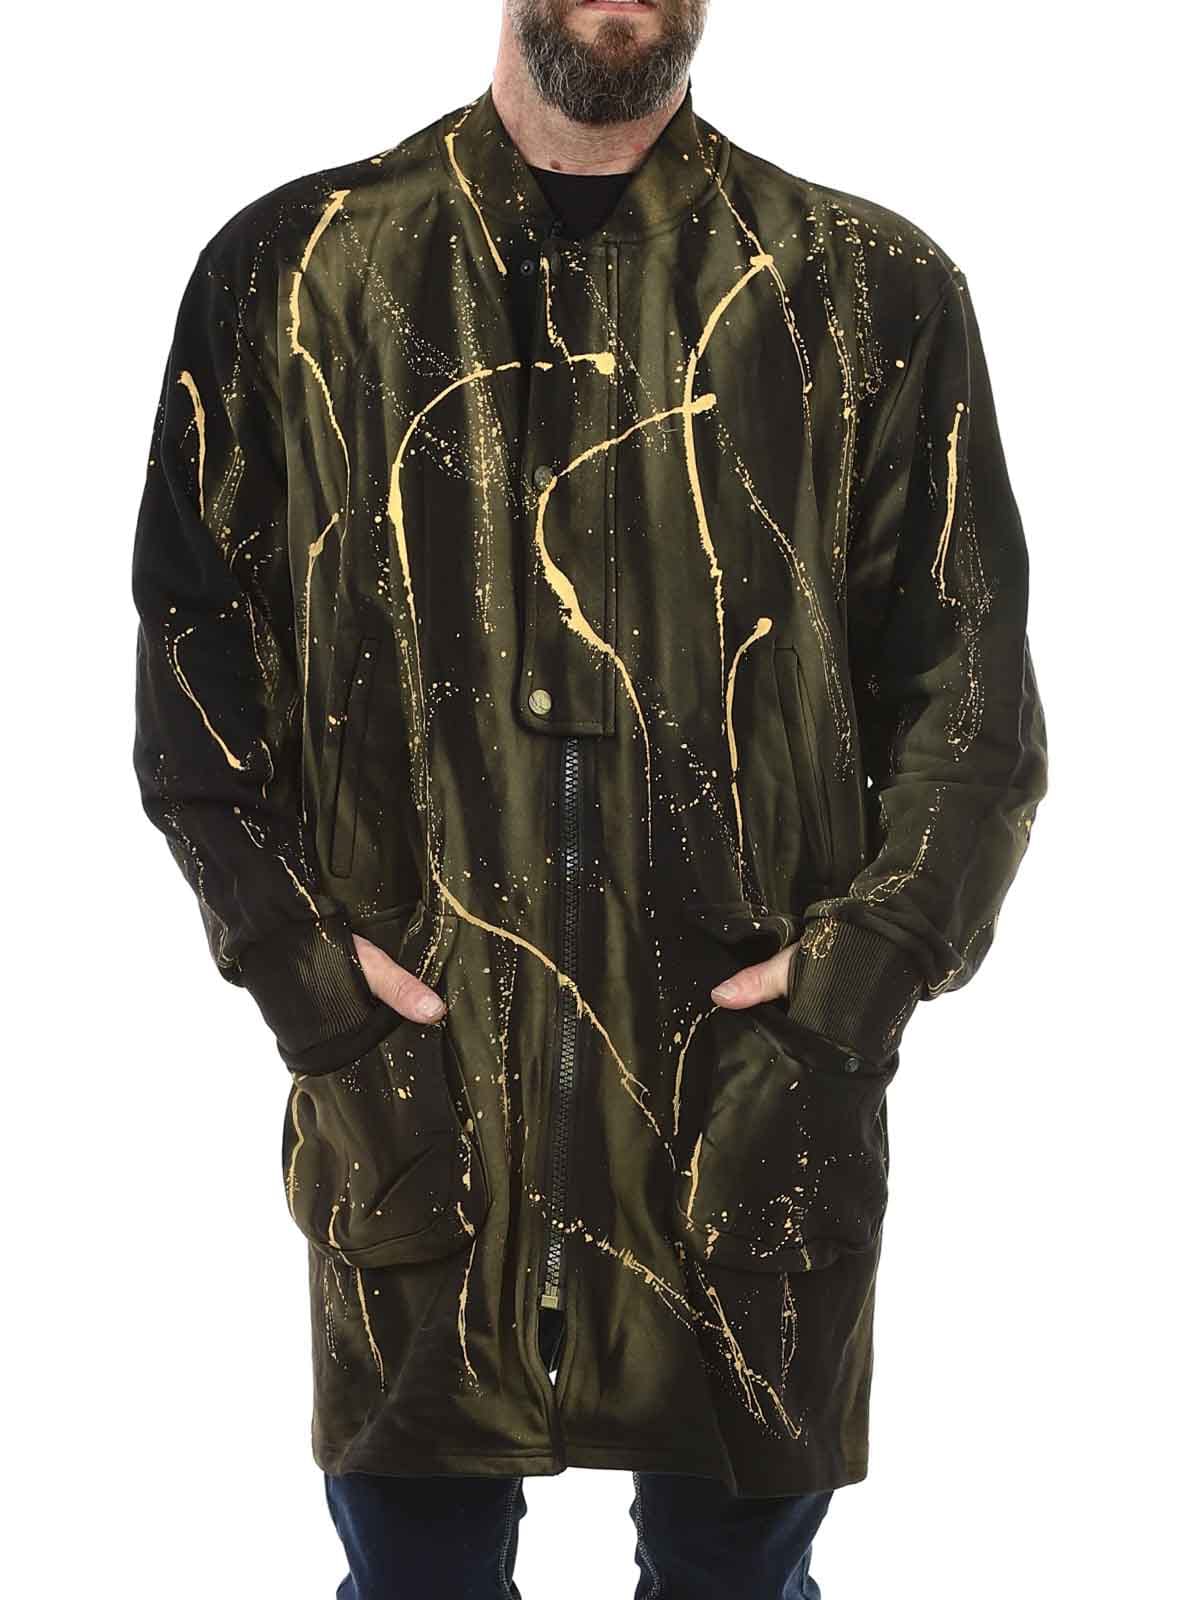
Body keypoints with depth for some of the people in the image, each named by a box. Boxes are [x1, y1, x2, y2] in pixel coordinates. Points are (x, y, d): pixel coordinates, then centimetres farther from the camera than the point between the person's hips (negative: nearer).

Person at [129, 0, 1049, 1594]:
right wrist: (295, 957, -6)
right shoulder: (289, 270, 4)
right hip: (413, 1095, 0)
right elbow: (195, 649, 4)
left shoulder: (874, 296, 3)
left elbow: (969, 690, 2)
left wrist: (866, 972, -10)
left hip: (759, 1096, 0)